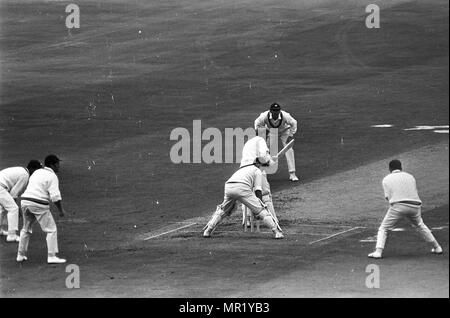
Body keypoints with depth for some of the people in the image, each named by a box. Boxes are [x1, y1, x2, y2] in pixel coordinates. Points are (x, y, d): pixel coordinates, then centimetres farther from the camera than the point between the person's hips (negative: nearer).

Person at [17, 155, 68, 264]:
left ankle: (21, 255, 27)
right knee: (51, 230, 2)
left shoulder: (37, 173, 18)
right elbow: (55, 196, -16)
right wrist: (61, 210, -9)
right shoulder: (52, 176, -7)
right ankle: (51, 257, -5)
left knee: (26, 229, 23)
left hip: (25, 201, 8)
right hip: (39, 205, -7)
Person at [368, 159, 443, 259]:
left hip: (398, 206, -3)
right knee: (420, 225, 27)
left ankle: (378, 251, -10)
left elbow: (388, 197, 5)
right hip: (415, 206, 3)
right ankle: (437, 247, 31)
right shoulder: (410, 177, 20)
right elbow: (415, 194, 16)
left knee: (383, 228, 7)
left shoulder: (386, 179, 12)